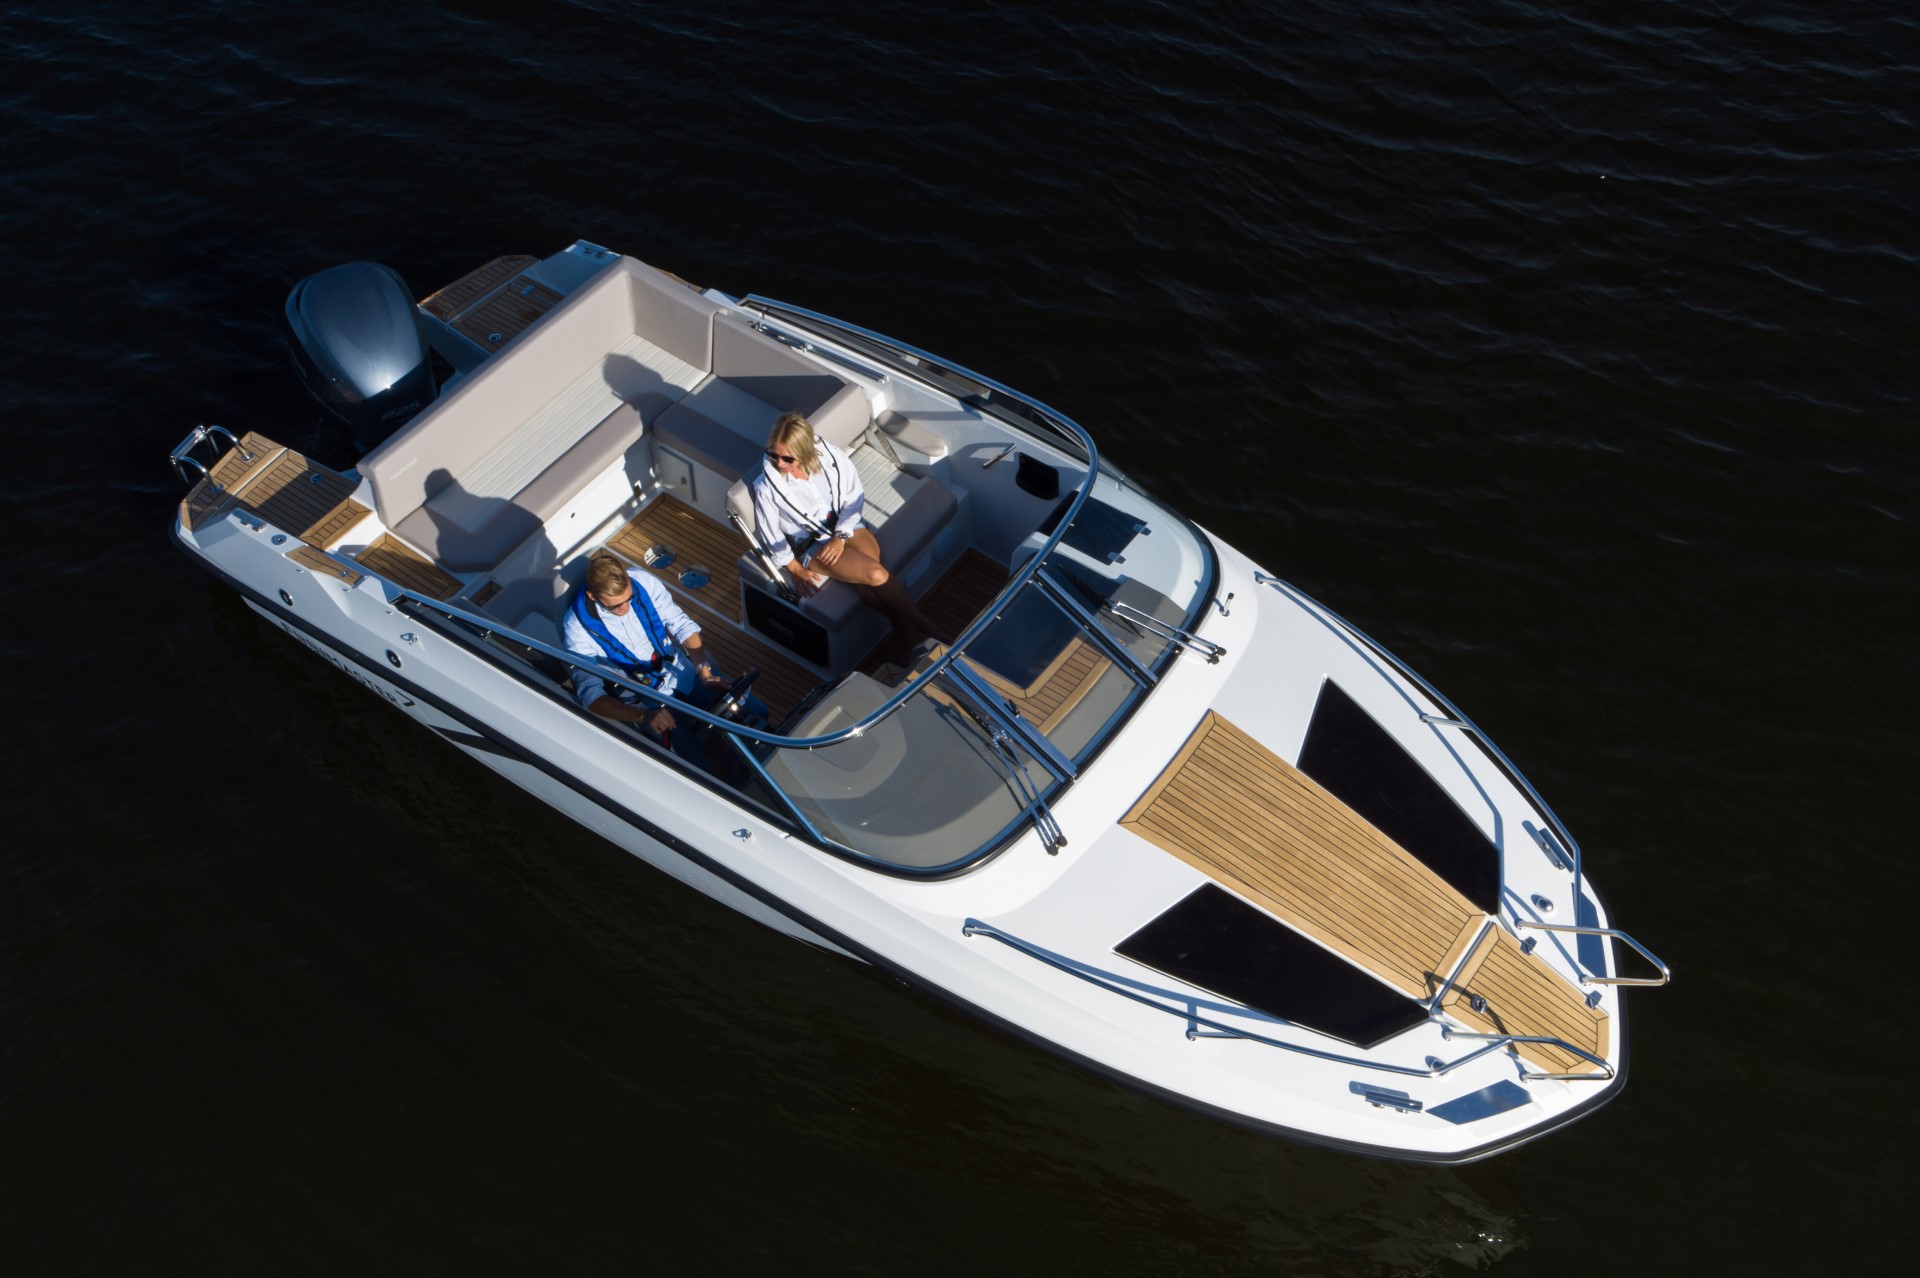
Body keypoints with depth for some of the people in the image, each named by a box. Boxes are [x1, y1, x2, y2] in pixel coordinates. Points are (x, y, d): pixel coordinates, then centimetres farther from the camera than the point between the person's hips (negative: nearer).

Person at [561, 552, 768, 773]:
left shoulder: (642, 581, -16)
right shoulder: (578, 627, -24)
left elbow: (682, 624, -7)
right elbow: (590, 694, -26)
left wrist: (705, 672, -22)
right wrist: (643, 716, -41)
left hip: (684, 670, 4)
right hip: (644, 701, -4)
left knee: (757, 711, -2)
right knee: (698, 769, -20)